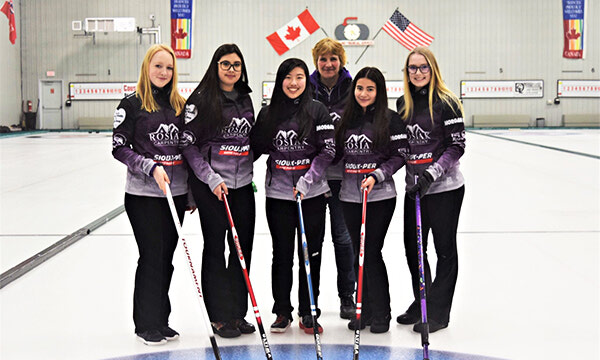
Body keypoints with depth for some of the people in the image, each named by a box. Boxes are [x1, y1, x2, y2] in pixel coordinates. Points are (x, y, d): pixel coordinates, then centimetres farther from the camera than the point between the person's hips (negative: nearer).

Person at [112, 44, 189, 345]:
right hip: (144, 195, -5)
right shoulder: (132, 104, -4)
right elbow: (119, 147, -7)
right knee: (152, 256, -1)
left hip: (176, 193, 5)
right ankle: (147, 325, 12)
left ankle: (160, 321, 23)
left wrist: (193, 191, 11)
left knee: (166, 257, 11)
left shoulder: (181, 104, 10)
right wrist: (151, 167, -18)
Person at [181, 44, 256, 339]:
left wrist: (246, 169, 15)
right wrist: (211, 178, -16)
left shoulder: (245, 98, 11)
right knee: (215, 246, 1)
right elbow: (188, 144, -10)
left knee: (243, 246, 8)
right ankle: (219, 317, 11)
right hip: (211, 183, -6)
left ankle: (237, 313, 20)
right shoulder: (201, 99, -7)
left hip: (242, 182, 6)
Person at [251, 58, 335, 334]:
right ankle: (282, 312, 18)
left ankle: (308, 313, 16)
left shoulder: (318, 110, -1)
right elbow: (257, 146, 13)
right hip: (278, 193, 2)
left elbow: (328, 150, -5)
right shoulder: (268, 114, 5)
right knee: (282, 254, 6)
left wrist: (308, 179, -12)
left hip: (312, 194, -1)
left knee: (311, 253, 5)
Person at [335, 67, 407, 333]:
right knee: (359, 253, 9)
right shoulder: (347, 119, 10)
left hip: (380, 195, -5)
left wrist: (376, 175, -16)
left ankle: (381, 314, 9)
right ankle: (365, 311, 20)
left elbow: (399, 155, -5)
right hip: (350, 195, 5)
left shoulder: (390, 119, -4)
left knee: (371, 252, -5)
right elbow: (338, 154, 16)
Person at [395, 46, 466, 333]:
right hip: (413, 188, 6)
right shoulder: (403, 103, 8)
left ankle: (438, 312, 14)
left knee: (444, 249, 4)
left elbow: (457, 146, -12)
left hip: (445, 188, -6)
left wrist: (432, 173, -19)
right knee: (412, 247, 12)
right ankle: (421, 303, 30)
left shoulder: (446, 102, -10)